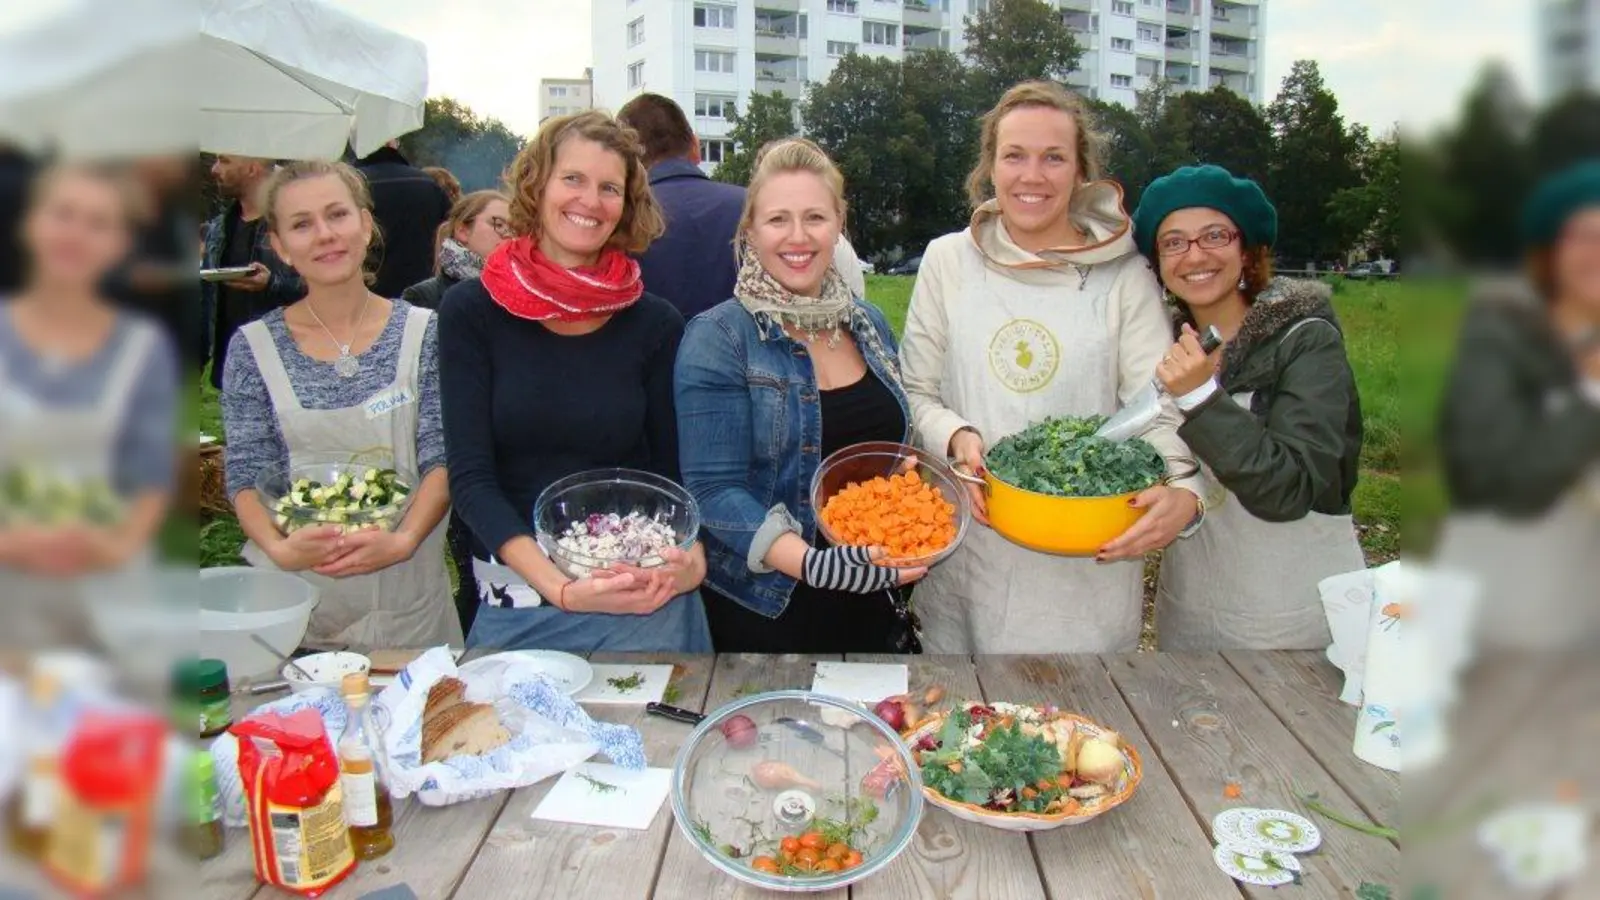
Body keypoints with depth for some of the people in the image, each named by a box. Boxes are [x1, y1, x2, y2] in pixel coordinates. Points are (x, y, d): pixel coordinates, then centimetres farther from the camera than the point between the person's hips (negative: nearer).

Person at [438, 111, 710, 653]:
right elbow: (470, 477, -8)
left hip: (644, 596, 1)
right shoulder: (471, 312, -3)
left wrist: (693, 557, -17)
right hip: (516, 597, 0)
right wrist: (559, 588, -21)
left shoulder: (655, 324, 0)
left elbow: (673, 471, 4)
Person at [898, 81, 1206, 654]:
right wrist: (957, 438, -15)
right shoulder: (948, 261, 3)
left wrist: (1183, 492, -25)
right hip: (968, 550, 1)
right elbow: (915, 392, 5)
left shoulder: (1124, 276, 0)